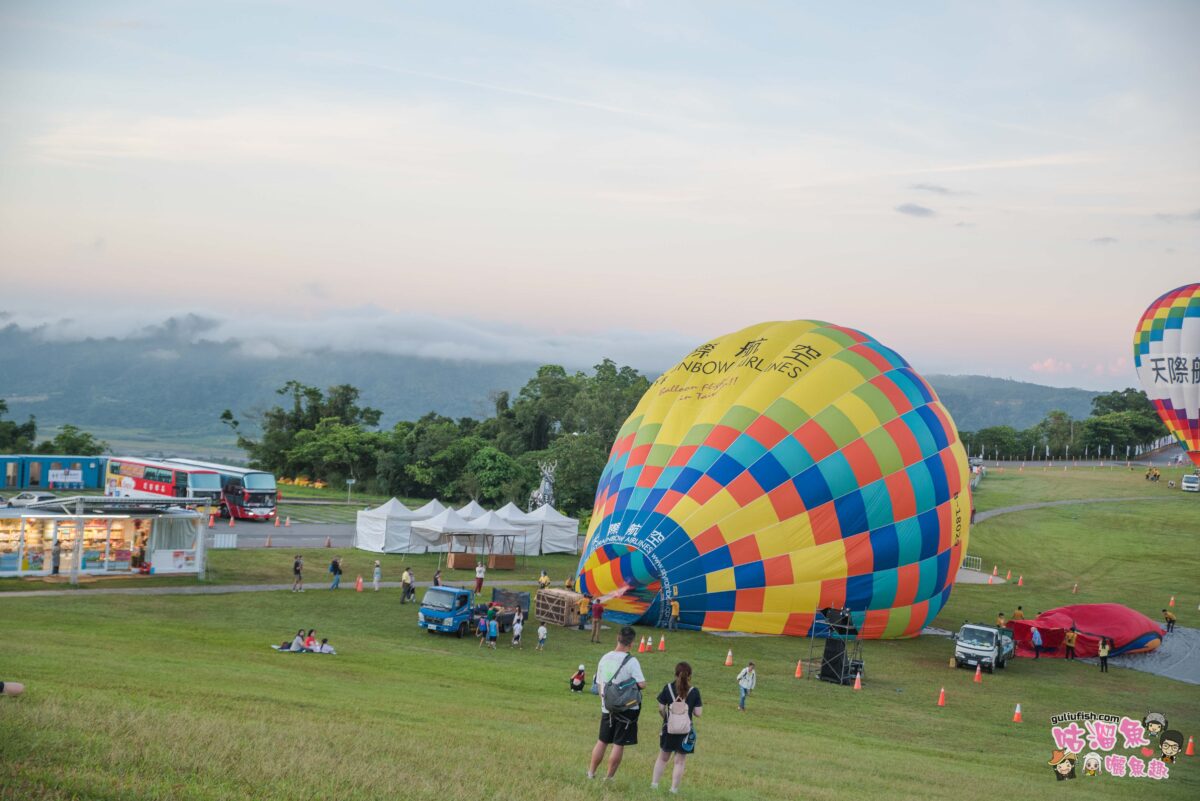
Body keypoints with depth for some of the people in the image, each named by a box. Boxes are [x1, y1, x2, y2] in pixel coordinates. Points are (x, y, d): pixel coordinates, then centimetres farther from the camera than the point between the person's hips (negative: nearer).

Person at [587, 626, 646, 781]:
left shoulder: (605, 658, 3)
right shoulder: (631, 661, -15)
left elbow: (599, 684, 10)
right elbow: (642, 684, -20)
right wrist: (635, 682, 3)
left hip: (607, 708, 5)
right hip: (627, 709, -5)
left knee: (602, 742, 17)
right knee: (619, 744, 3)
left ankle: (591, 773, 22)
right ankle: (609, 778, 6)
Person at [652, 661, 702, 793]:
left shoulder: (668, 688, -4)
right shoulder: (694, 691, -8)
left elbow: (661, 709, -2)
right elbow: (698, 713, -7)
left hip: (668, 729, 2)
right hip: (685, 731, -2)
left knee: (663, 757, 19)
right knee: (680, 761, 7)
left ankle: (654, 783, 17)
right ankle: (674, 788, 6)